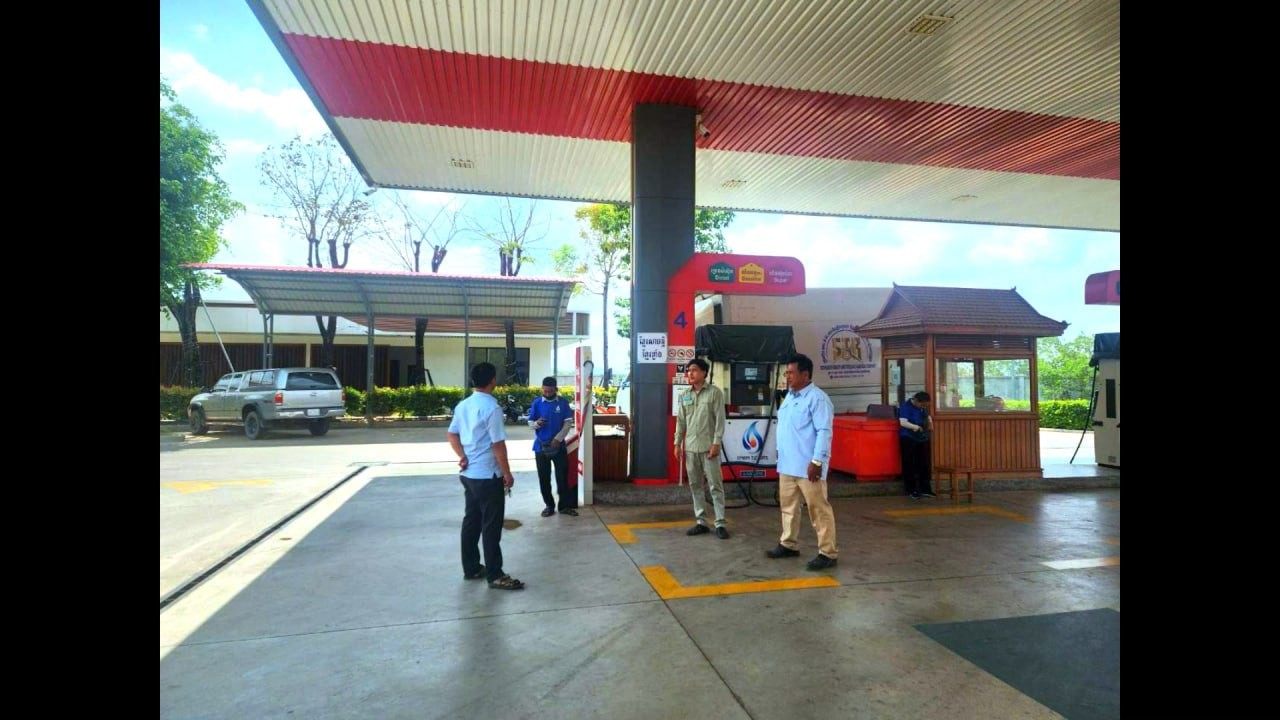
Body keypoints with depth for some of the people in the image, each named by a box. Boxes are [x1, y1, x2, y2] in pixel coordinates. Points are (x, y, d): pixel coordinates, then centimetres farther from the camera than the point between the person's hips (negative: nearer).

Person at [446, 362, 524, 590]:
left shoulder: (463, 405, 8)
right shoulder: (492, 408, -19)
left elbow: (452, 435, 12)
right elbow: (498, 444, -19)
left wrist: (462, 456, 2)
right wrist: (507, 474, -11)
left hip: (468, 474, 9)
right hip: (488, 476, -8)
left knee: (471, 521, 15)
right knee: (491, 526, -2)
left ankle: (471, 568, 24)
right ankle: (495, 576, 4)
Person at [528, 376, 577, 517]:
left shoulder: (563, 402, -2)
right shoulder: (536, 402, -1)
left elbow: (568, 423, -3)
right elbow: (530, 423, 1)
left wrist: (558, 438, -14)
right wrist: (537, 423, -23)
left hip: (558, 445, -1)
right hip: (541, 446, 1)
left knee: (563, 476, 3)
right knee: (544, 478, 7)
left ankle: (565, 505, 13)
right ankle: (549, 505, 20)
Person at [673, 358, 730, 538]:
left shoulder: (715, 393, -4)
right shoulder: (683, 396, 10)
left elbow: (720, 419, -8)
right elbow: (680, 421, 12)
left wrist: (716, 443, -14)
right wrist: (677, 443, 6)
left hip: (708, 446, -5)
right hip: (690, 447, 5)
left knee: (715, 486, -2)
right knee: (695, 486, 9)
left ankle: (720, 523, 4)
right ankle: (701, 522, 17)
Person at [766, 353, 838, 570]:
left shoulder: (817, 398, -15)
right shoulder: (790, 396, 14)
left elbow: (824, 432, -20)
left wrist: (817, 462, -23)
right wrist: (781, 454, 21)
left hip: (807, 466, -9)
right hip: (787, 464, 9)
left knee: (819, 509, -2)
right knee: (788, 505, 17)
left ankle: (827, 553, 6)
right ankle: (789, 544, 30)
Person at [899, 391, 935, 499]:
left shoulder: (923, 407, 5)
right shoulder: (906, 407, -17)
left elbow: (927, 416, 22)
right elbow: (903, 422, -27)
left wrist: (930, 421, 2)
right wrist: (915, 426, -38)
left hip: (923, 439, 7)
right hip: (908, 439, -7)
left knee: (924, 465, 9)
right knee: (910, 465, -1)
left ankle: (925, 489, 17)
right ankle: (912, 490, 8)